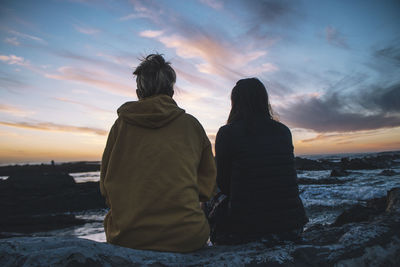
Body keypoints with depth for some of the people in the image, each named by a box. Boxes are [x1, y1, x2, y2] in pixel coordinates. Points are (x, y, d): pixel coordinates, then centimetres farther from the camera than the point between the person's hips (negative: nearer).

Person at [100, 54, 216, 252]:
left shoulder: (121, 124, 1)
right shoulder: (191, 124, 1)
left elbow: (106, 185, 7)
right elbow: (207, 181, 7)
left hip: (127, 237, 1)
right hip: (187, 238, 0)